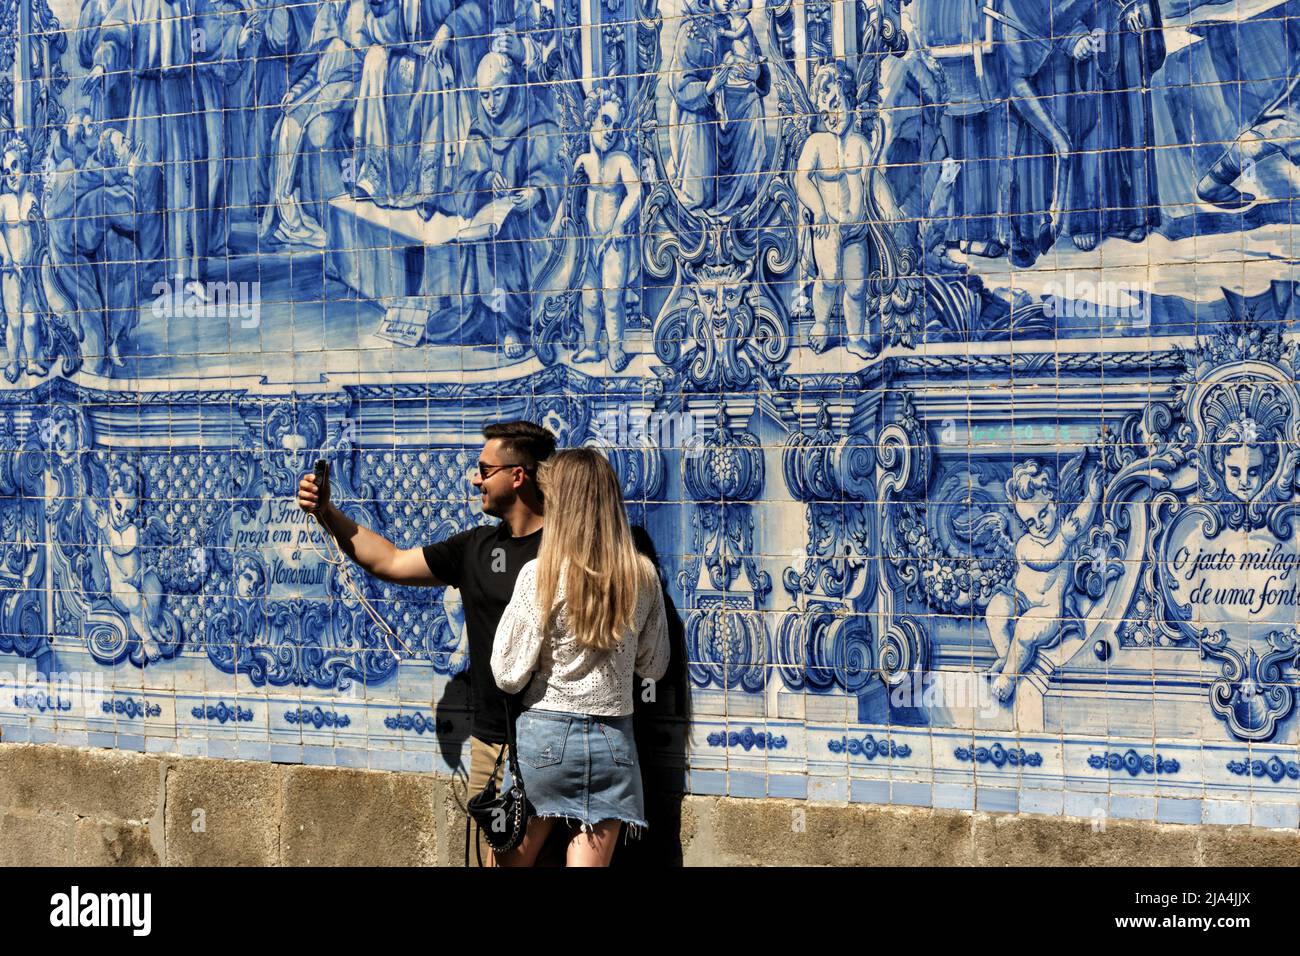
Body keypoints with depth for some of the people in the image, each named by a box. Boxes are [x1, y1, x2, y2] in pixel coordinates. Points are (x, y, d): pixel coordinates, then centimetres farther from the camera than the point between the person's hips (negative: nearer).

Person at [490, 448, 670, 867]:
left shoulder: (540, 575, -11)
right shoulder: (643, 575, -1)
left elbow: (508, 675, -9)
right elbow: (654, 666, 11)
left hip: (544, 736, -3)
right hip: (612, 738, 3)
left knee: (512, 860, 12)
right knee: (589, 861, 7)